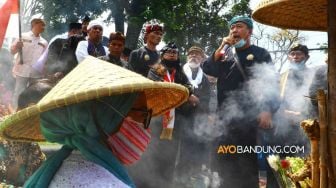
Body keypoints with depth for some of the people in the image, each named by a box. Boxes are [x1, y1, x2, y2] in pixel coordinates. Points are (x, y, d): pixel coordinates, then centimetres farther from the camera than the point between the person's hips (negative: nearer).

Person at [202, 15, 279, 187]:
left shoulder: (260, 54, 3)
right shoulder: (225, 53, 15)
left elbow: (270, 84, -5)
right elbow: (207, 70, 2)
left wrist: (267, 111, -19)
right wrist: (221, 48, -9)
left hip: (249, 116, -4)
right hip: (225, 115, 4)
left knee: (247, 162, 0)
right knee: (222, 159, 10)